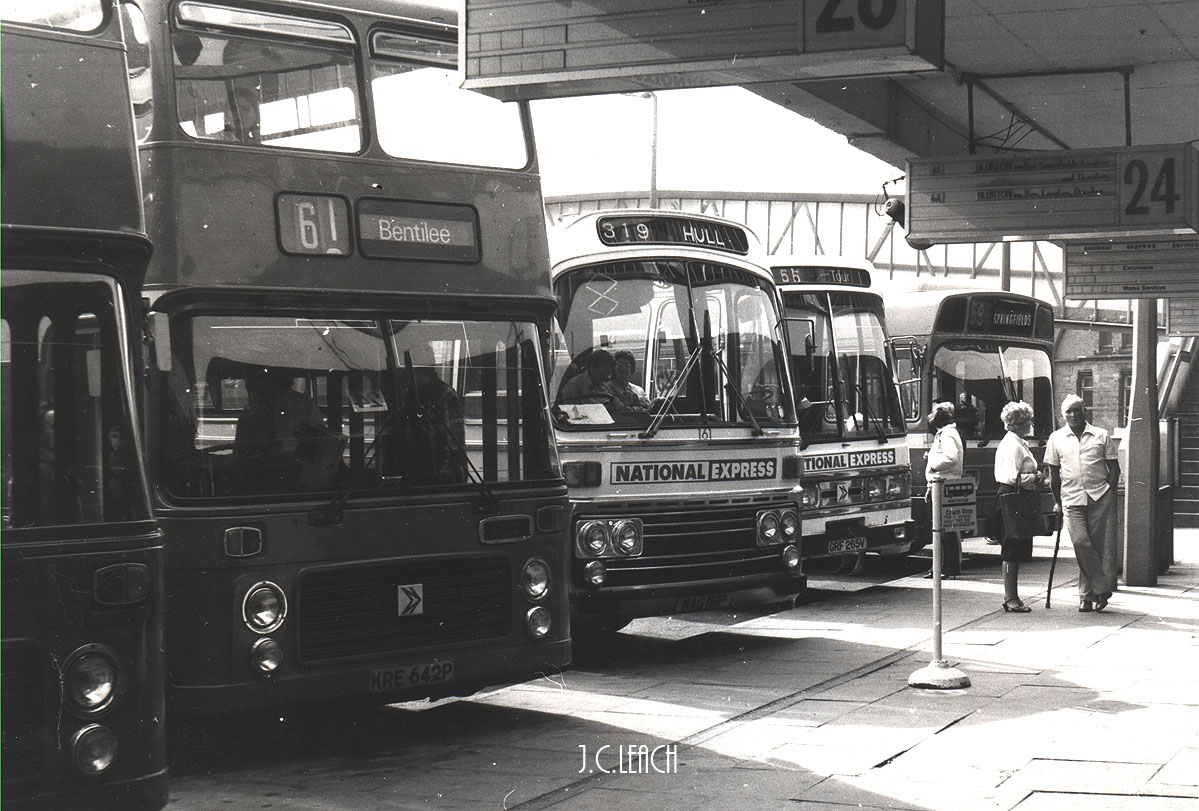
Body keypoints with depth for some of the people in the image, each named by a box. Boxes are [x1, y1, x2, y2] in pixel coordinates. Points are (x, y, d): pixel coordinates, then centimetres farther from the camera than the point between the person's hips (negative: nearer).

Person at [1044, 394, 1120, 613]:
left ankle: (1087, 593, 10)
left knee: (1098, 545, 0)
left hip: (1099, 498, 0)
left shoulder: (1102, 436, 8)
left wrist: (1110, 492, -1)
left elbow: (1114, 468, 11)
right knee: (1080, 543, -15)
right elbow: (1054, 472, 14)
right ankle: (1102, 588, -6)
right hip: (1072, 499, 0)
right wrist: (1057, 501, 12)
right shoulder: (1056, 438, 10)